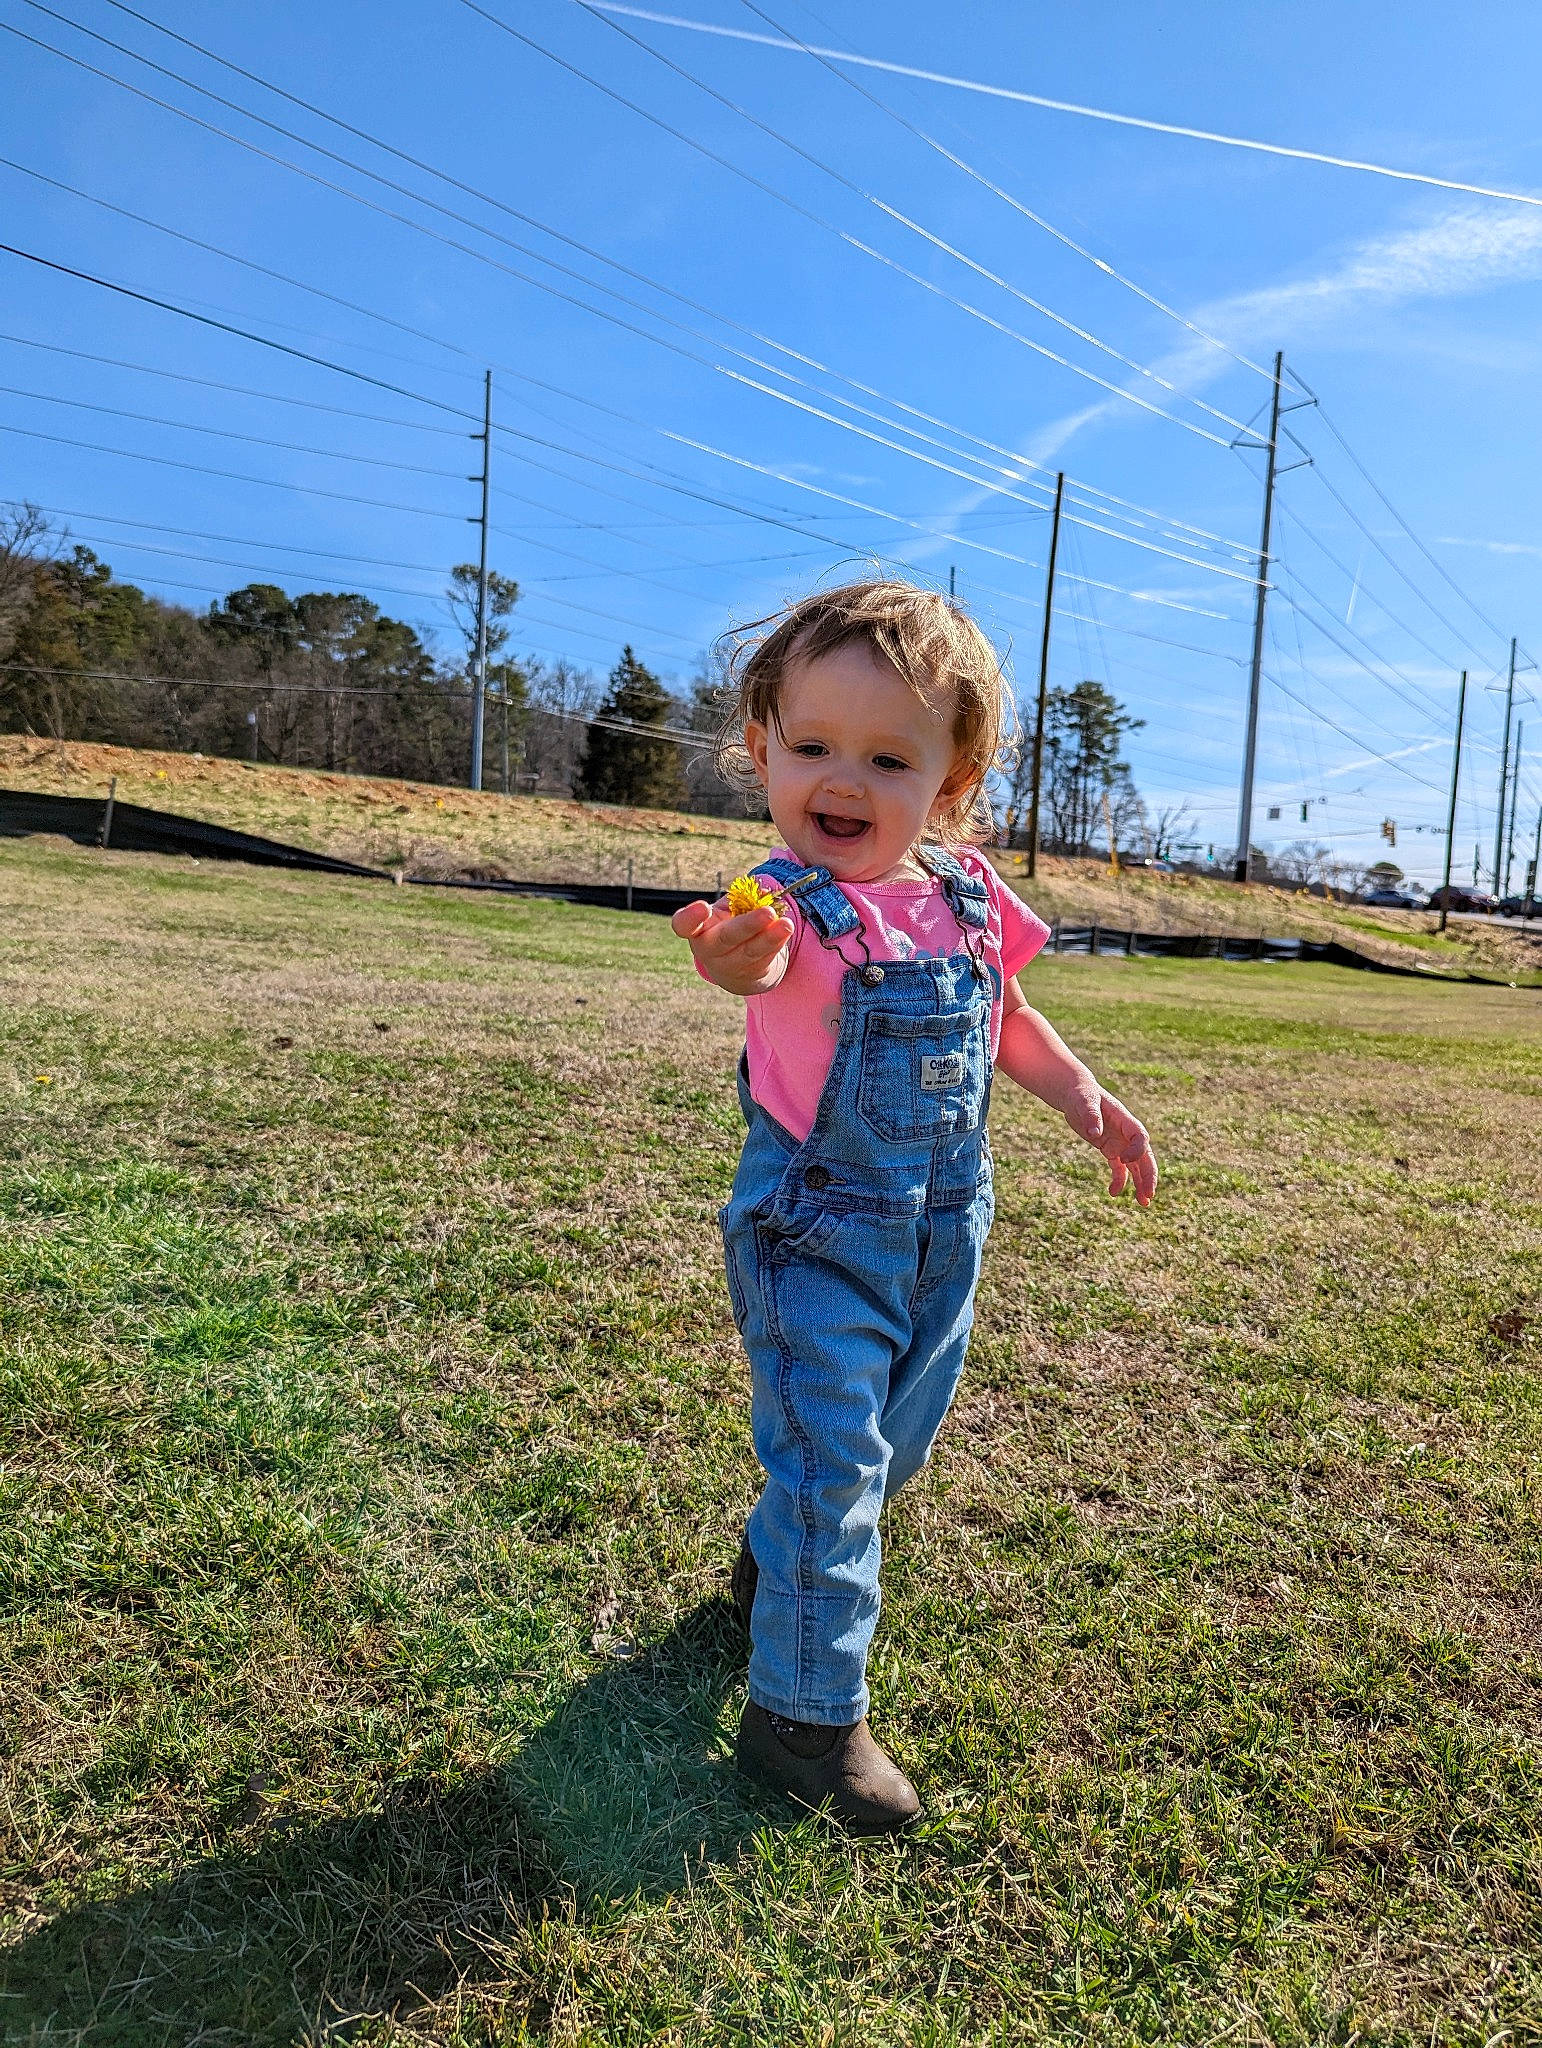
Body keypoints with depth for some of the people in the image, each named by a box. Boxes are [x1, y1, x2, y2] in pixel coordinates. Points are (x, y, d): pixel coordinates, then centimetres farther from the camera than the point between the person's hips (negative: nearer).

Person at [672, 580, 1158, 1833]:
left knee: (897, 1439, 22)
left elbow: (1004, 1017, 16)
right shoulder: (795, 900, -21)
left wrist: (1083, 1095, 6)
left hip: (943, 1228, 7)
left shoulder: (965, 891, -3)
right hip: (815, 1232, -6)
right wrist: (745, 961, -69)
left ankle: (780, 1565, 51)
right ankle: (805, 1716, 15)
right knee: (831, 1458, -5)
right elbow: (779, 963, -47)